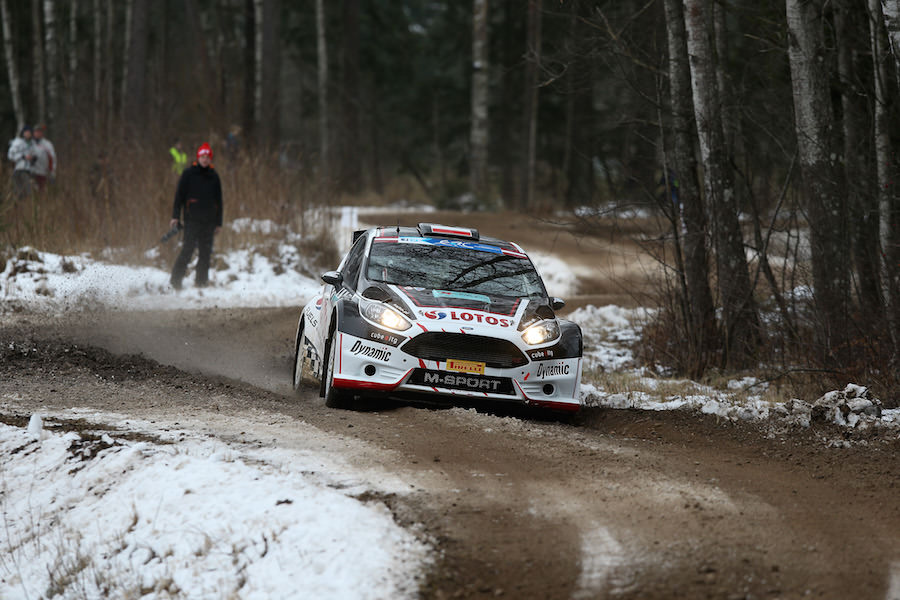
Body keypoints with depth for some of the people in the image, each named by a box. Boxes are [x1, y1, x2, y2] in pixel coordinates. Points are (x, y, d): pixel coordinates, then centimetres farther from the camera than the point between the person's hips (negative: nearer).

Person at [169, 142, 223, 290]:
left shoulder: (214, 176, 12)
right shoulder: (189, 174, 2)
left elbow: (219, 200, 17)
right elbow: (179, 195, 1)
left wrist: (218, 222, 13)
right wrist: (175, 216, -7)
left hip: (209, 221, 4)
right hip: (192, 219, -4)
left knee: (205, 252, 4)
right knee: (188, 249, -11)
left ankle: (202, 281, 11)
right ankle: (176, 279, -6)